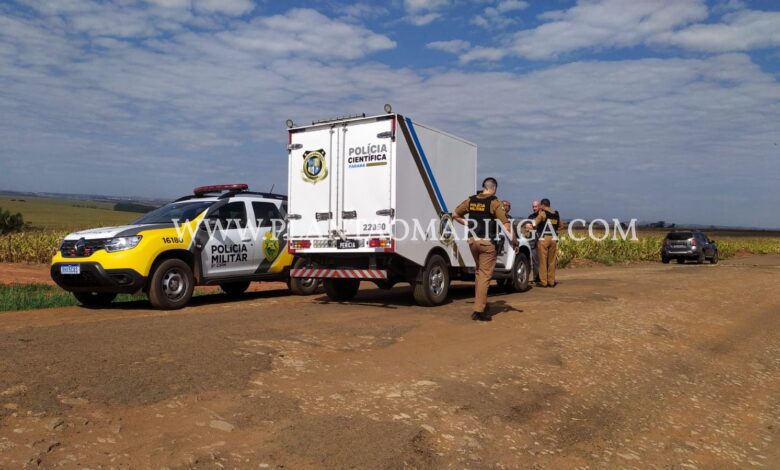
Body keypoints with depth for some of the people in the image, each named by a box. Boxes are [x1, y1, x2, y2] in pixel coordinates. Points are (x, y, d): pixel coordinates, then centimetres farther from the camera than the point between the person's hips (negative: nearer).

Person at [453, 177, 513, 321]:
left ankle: (481, 303, 29)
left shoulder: (471, 200, 8)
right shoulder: (494, 203, -8)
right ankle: (479, 310, -3)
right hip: (487, 242, -5)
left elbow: (455, 215, 16)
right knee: (485, 275, -1)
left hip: (472, 240, 6)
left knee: (479, 272, 22)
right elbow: (506, 224, -13)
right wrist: (514, 241, -6)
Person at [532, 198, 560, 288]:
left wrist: (538, 215, 2)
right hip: (553, 239, 5)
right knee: (552, 261, 9)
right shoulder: (556, 213, 10)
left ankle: (543, 281, 0)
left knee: (543, 261, -1)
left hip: (543, 239, -5)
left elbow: (534, 224, -14)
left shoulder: (542, 213, -8)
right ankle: (551, 281, 12)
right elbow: (559, 225, 22)